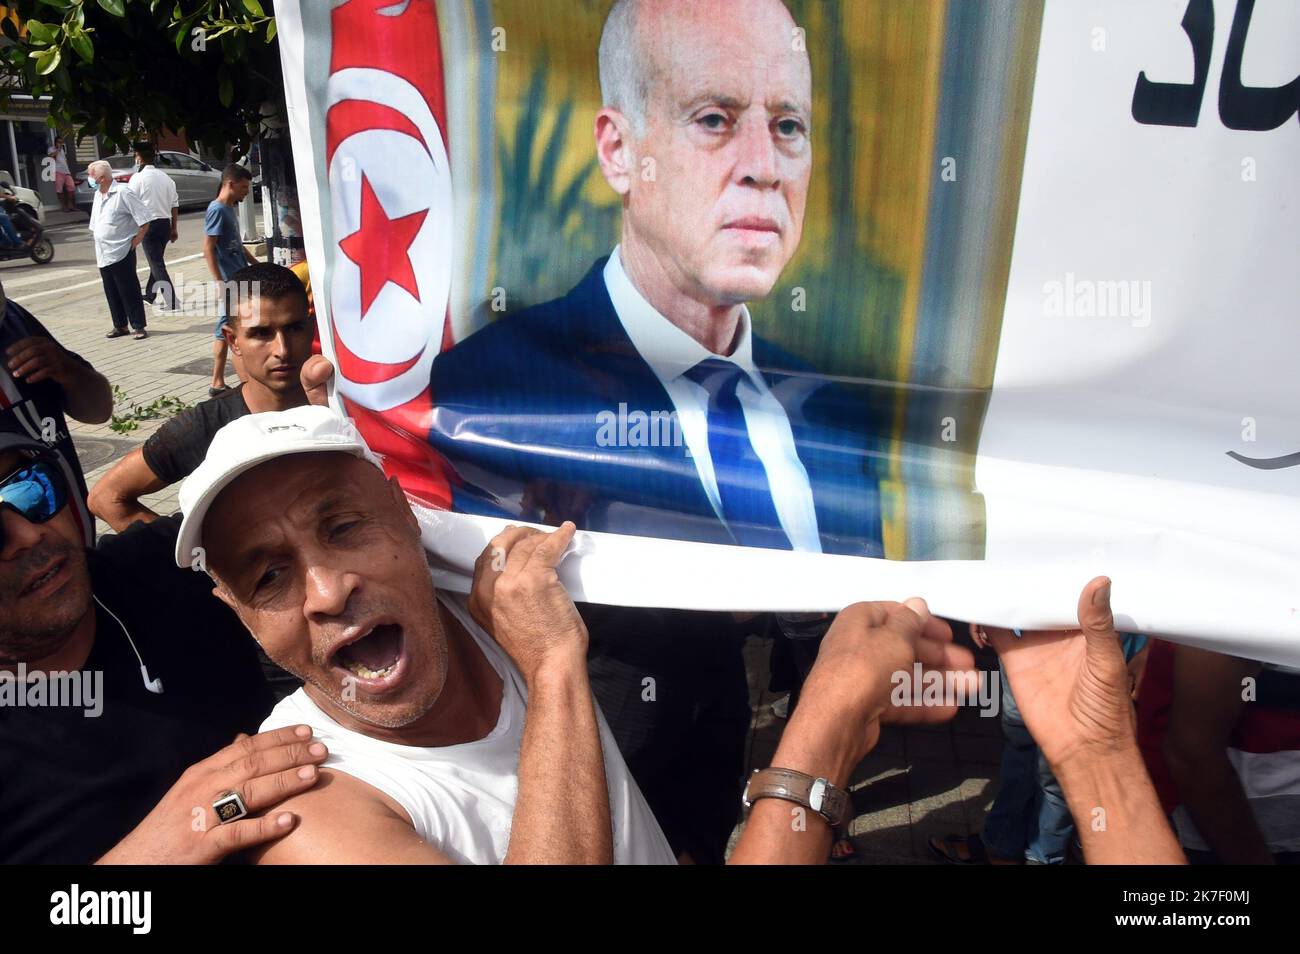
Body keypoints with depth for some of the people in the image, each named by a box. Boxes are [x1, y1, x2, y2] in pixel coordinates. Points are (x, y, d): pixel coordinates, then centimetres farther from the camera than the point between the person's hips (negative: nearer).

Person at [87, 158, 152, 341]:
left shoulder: (122, 193, -9)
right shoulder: (98, 195, 15)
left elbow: (144, 219, -12)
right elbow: (95, 225, 22)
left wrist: (136, 240, -12)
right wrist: (98, 250, 16)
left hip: (121, 253, -8)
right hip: (103, 255, 8)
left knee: (129, 291, -3)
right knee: (111, 292, 11)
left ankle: (139, 327, 2)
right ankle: (120, 326, 19)